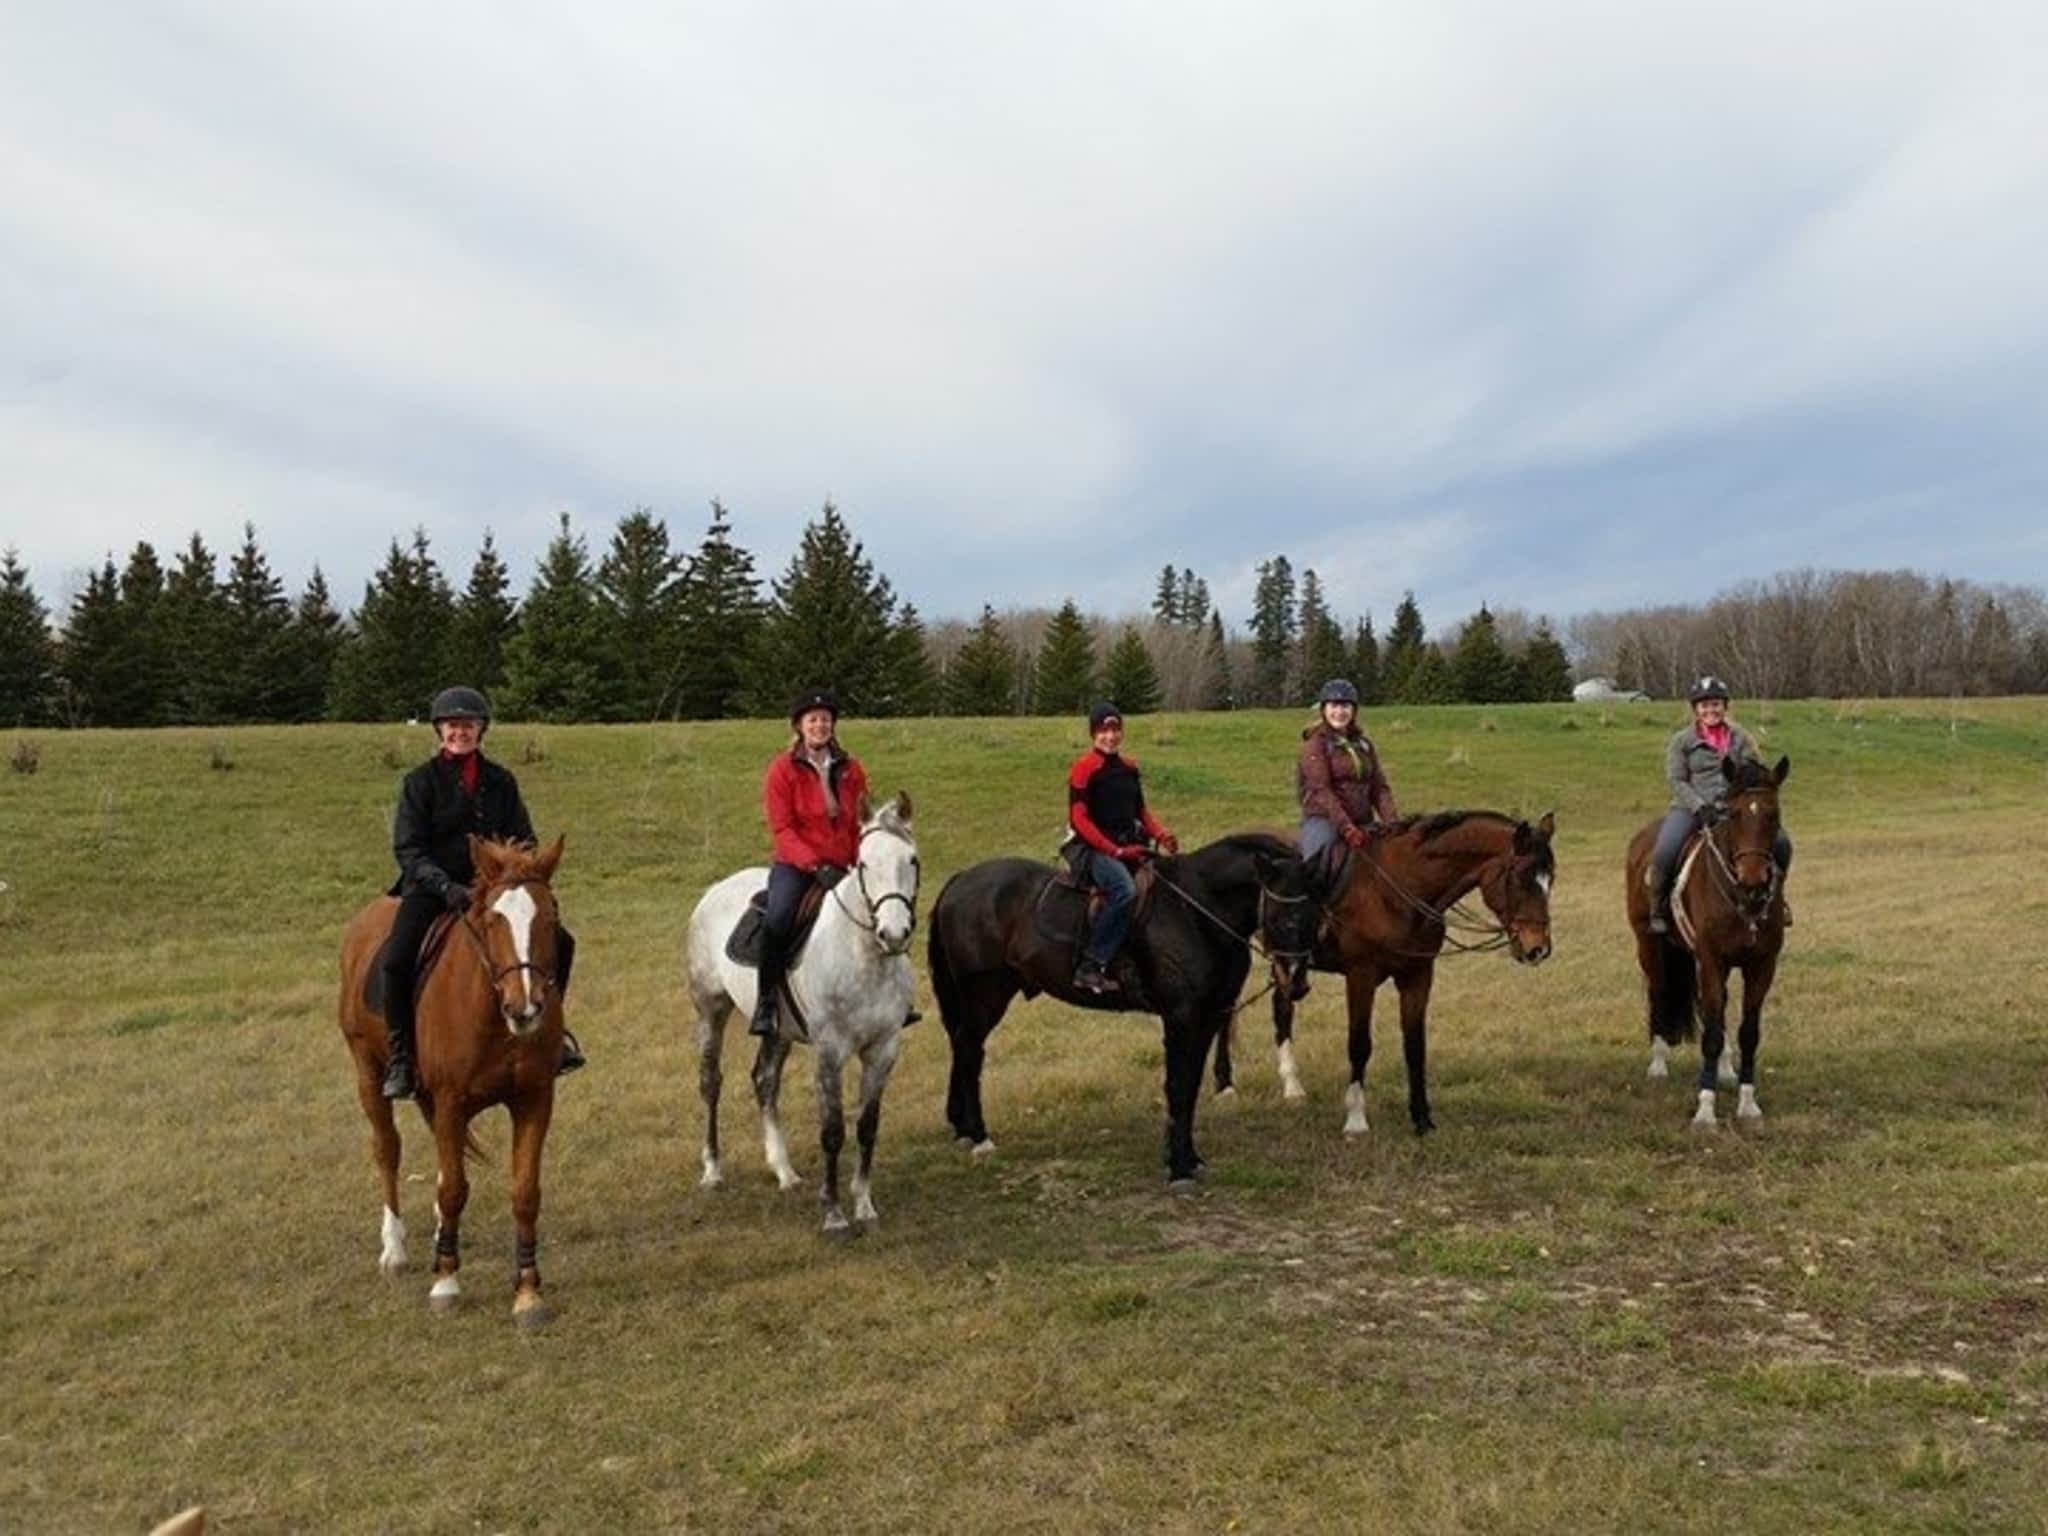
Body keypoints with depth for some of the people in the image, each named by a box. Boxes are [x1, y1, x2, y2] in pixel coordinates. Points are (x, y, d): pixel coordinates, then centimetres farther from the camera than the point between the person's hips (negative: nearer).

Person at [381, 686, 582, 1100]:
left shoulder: (500, 780, 8)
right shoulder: (421, 781, -2)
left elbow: (523, 840, 9)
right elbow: (408, 849, -8)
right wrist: (447, 887, -23)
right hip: (431, 888, -3)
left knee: (559, 942, -8)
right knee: (396, 959, -26)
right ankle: (400, 1056, -8)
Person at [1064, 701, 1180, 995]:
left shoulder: (1129, 767, 15)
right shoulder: (1085, 768, -6)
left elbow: (1141, 810, 20)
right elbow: (1080, 819, -11)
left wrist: (1161, 835, -1)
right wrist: (1116, 851, -18)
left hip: (1130, 846, 7)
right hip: (1094, 848, -7)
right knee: (1125, 890, -34)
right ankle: (1091, 967, -32)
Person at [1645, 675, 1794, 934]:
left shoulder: (1740, 738, 12)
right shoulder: (1682, 740, 5)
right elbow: (1677, 781, -3)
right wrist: (1700, 807, -18)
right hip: (1690, 808, -3)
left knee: (1780, 843, -13)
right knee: (1664, 853, -29)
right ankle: (1658, 909, -6)